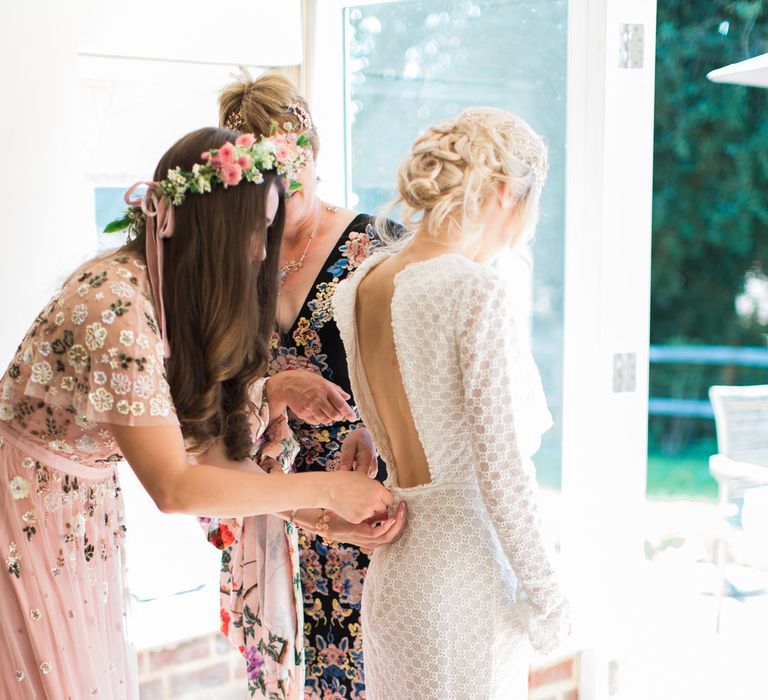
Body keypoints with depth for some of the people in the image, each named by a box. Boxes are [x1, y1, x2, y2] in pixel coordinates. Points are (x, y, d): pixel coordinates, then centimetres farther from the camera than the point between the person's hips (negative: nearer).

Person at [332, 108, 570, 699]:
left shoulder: (361, 285, 4)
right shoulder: (476, 290, -18)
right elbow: (501, 467, -17)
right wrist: (548, 599, -9)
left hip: (392, 569, 7)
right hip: (467, 575, -7)